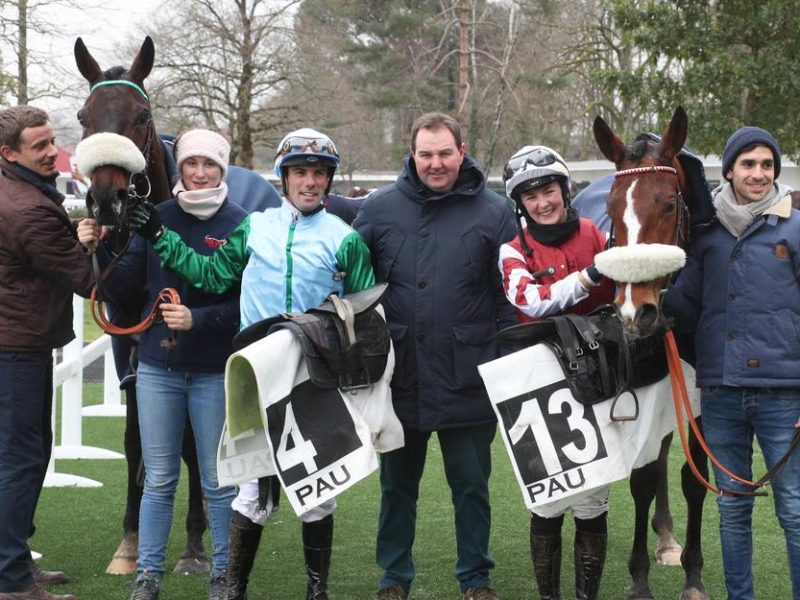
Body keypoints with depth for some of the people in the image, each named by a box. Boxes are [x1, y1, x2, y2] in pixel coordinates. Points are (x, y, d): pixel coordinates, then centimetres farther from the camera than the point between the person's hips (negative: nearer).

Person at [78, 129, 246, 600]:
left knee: (219, 481, 7)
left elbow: (248, 304, -9)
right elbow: (121, 289, 3)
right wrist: (97, 250, -13)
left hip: (216, 371, -2)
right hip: (158, 367, 2)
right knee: (159, 480, 9)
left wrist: (198, 319, -22)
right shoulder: (156, 218, 3)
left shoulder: (242, 225, -5)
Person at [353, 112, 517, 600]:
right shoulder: (380, 209, 3)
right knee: (397, 485, 13)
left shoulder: (494, 213, -1)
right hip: (400, 375, 2)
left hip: (467, 379, -2)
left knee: (471, 484, 9)